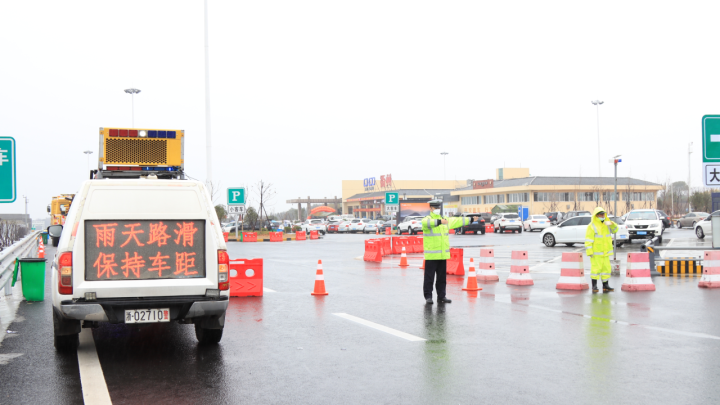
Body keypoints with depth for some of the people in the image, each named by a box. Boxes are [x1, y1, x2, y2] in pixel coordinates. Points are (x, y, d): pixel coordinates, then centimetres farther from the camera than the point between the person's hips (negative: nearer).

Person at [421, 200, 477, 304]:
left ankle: (441, 297, 18)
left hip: (443, 255, 6)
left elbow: (457, 221, 30)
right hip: (431, 255, -6)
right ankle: (428, 297, 6)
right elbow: (426, 223, -30)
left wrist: (471, 219, 38)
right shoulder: (427, 219, -5)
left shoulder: (446, 220, 16)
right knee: (429, 277, -2)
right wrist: (439, 221, -44)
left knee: (442, 278, 10)